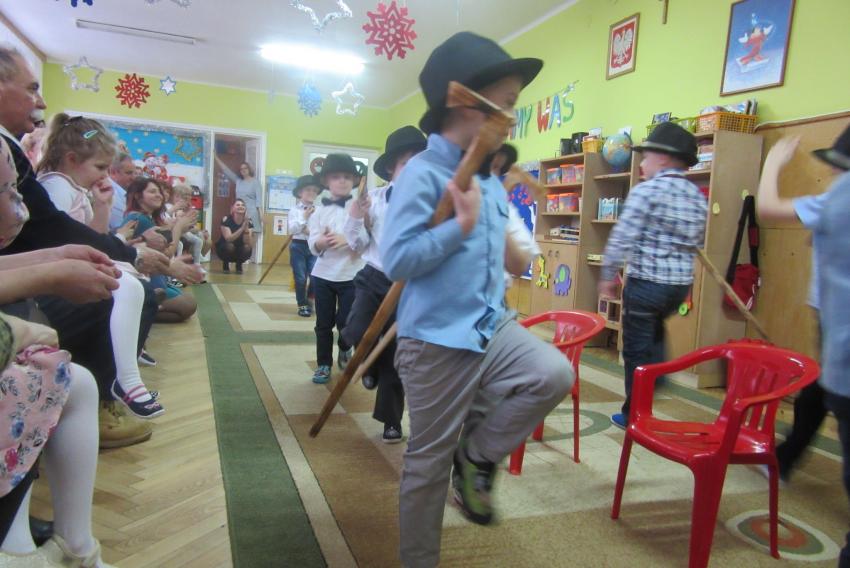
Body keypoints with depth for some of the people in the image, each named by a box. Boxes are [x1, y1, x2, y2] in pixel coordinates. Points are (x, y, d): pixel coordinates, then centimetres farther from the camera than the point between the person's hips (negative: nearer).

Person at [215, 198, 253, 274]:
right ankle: (225, 263, -1)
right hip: (224, 250, -2)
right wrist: (242, 228, -42)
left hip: (239, 251, 2)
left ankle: (239, 265, 2)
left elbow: (250, 244, -23)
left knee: (247, 248, -29)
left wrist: (246, 228, -37)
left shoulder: (248, 223, -13)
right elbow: (228, 239, -32)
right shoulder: (226, 220, -19)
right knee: (229, 245, -34)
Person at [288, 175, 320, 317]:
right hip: (298, 246, -1)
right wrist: (304, 218, -15)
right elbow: (292, 229, -12)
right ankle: (303, 305, 17)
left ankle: (309, 300, 22)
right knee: (300, 278, 4)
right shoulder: (295, 210, -3)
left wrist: (312, 231, -17)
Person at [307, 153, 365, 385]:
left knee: (346, 321, 3)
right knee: (324, 324, 9)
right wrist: (322, 242, -26)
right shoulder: (320, 211, 3)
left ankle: (344, 350, 35)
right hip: (323, 274, 2)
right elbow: (312, 245, -4)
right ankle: (323, 364, 24)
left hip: (351, 275, -2)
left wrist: (347, 240, -25)